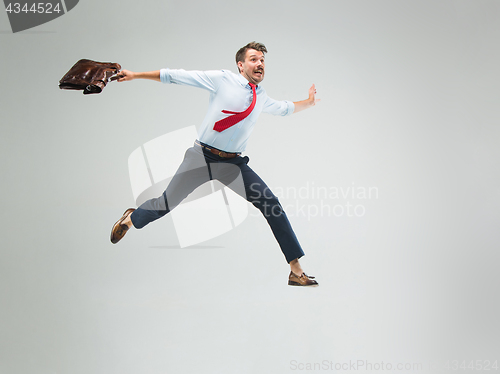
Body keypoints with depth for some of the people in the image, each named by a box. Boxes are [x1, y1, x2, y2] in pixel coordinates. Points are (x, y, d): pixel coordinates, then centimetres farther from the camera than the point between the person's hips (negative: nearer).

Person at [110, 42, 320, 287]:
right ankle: (130, 219, 37)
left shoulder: (262, 98, 11)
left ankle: (296, 270, -5)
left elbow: (285, 108, 33)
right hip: (201, 156, -4)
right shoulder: (222, 79, -6)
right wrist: (135, 76, -4)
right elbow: (176, 76, -5)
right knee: (165, 204, 1)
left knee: (271, 205, -10)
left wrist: (308, 102, 21)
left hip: (232, 163, 4)